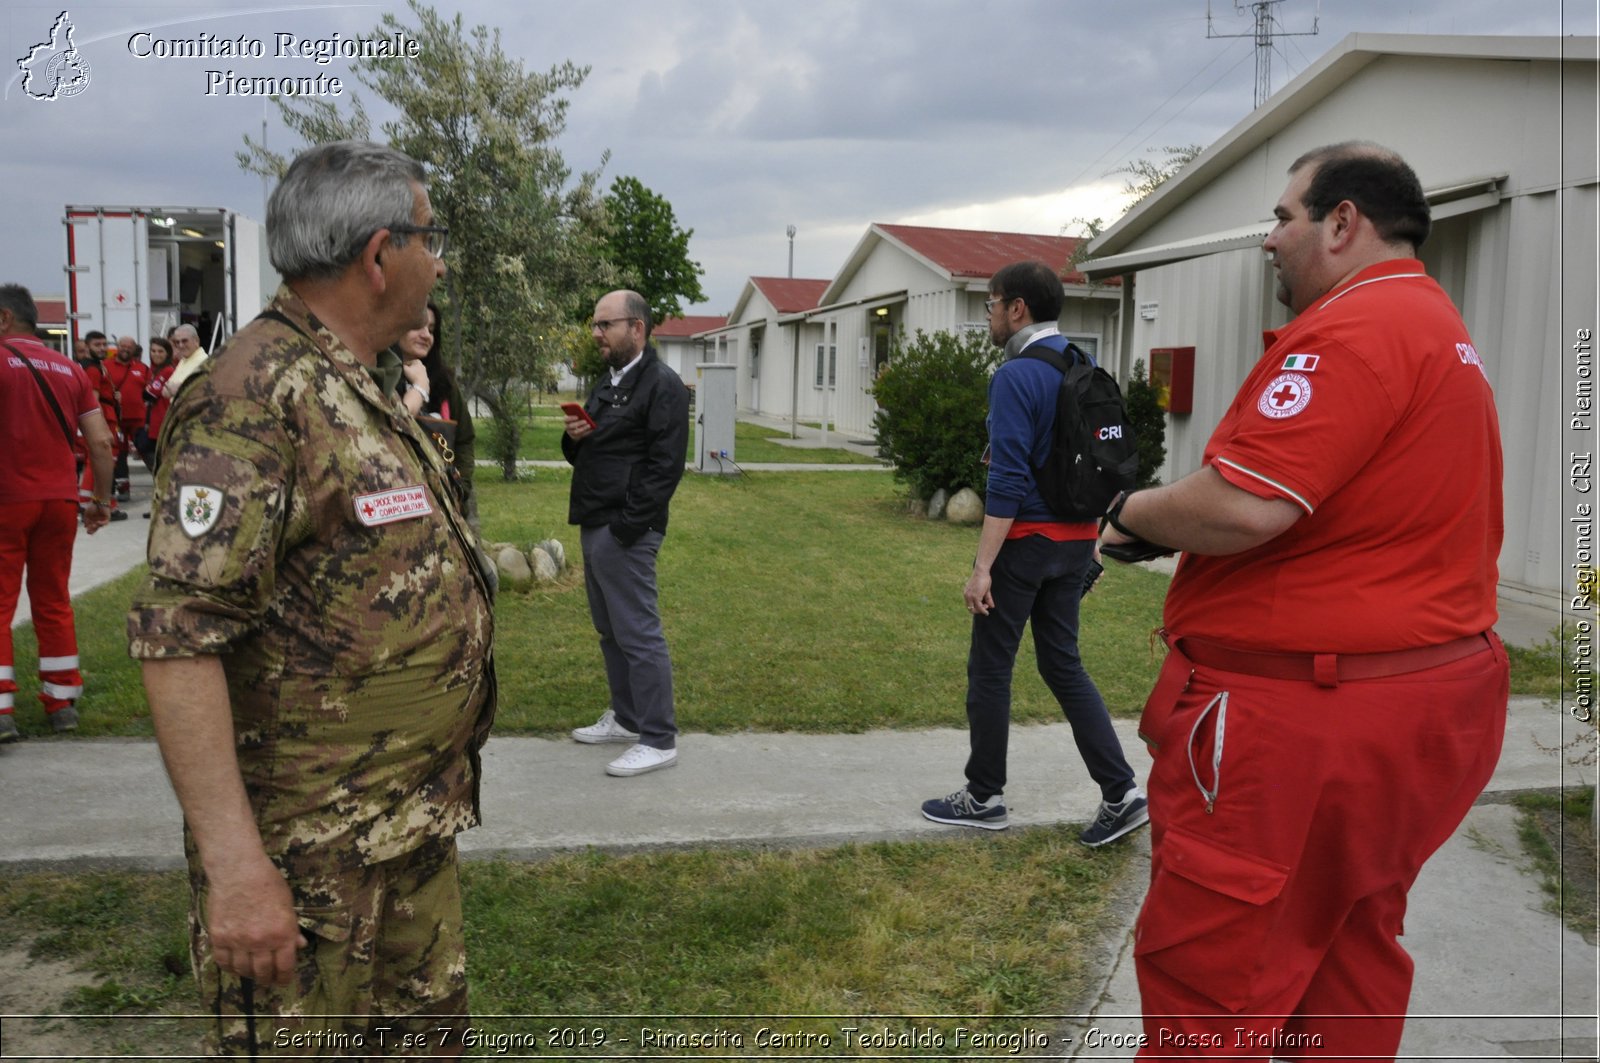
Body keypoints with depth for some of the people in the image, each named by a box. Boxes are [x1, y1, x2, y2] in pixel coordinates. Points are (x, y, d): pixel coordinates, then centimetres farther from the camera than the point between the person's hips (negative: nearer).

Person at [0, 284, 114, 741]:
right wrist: (102, 500, 12)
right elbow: (101, 441, 5)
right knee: (54, 602, 13)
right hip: (60, 500, 5)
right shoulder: (69, 368, 9)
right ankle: (62, 704, 17)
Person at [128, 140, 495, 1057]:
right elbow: (178, 639, -26)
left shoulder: (365, 389, 11)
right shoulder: (253, 397, -20)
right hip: (309, 847, -9)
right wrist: (234, 863, -28)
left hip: (419, 826, 9)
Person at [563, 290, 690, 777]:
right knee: (610, 630, 17)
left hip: (626, 532, -10)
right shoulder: (607, 383, 18)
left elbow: (665, 466, -18)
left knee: (638, 634, -6)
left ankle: (658, 740, 1)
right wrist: (574, 438, 2)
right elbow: (583, 456, 25)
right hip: (594, 526, 10)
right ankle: (625, 718, 30)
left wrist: (627, 526, -20)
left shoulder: (662, 385, -12)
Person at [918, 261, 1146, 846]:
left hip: (1026, 541, -8)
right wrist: (1093, 543, 20)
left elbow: (1008, 479, -21)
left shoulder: (1017, 376, -15)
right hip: (1074, 541, 8)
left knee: (989, 669, 5)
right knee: (1063, 663, 14)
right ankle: (1120, 792, 9)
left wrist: (982, 567, -20)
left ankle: (984, 798, 16)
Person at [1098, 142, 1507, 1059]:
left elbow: (1243, 507, -27)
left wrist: (1131, 513, -7)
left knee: (1206, 985, -1)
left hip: (1309, 718, -11)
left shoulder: (1353, 328, -18)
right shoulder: (1441, 327, 17)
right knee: (1350, 953, 21)